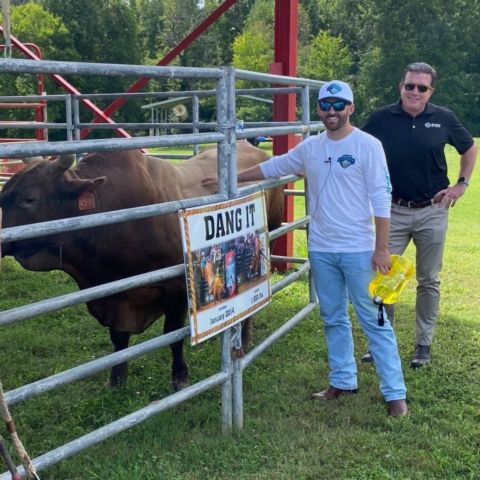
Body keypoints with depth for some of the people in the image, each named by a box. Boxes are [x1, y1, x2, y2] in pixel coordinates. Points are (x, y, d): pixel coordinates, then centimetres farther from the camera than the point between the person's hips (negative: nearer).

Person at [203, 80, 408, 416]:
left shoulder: (368, 146, -9)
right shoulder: (310, 147, 6)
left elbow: (381, 200, -11)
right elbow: (273, 167, 19)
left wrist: (382, 248, -14)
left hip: (359, 250, -5)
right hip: (321, 250, 5)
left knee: (374, 321, 0)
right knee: (333, 319, 15)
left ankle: (395, 392, 8)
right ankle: (343, 381, 30)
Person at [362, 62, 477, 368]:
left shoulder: (443, 118, -2)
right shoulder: (382, 119, -4)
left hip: (432, 211, 1)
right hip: (393, 211, 0)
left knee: (429, 281, 9)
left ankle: (424, 345, 22)